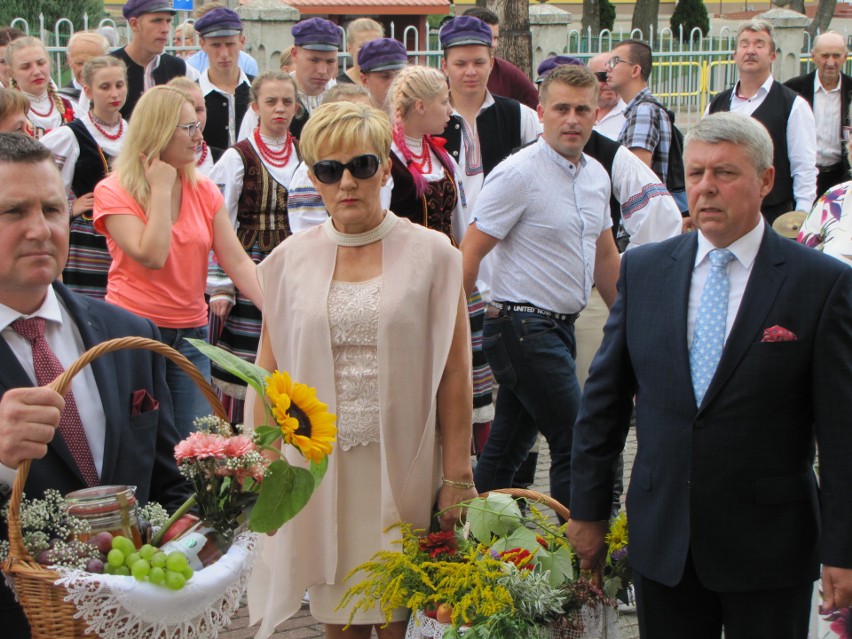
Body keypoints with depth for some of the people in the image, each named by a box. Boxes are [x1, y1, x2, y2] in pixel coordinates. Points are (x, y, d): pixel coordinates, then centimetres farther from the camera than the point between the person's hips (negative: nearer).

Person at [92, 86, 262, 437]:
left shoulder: (204, 191, 7)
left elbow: (237, 262, 0)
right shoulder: (113, 192, -6)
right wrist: (161, 188, -12)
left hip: (191, 335, 4)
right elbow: (151, 256, -20)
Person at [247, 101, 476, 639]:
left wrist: (457, 477, -5)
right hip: (318, 470, 2)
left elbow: (454, 373, -1)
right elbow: (269, 374, 9)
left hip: (402, 470, -2)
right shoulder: (289, 261, 6)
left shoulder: (431, 254, 0)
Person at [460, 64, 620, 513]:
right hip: (525, 328, -7)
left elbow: (604, 255, 22)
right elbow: (468, 256, -13)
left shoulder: (597, 175, 10)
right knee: (576, 445, -7)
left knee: (508, 447, 14)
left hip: (560, 326, 8)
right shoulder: (518, 174, -13)